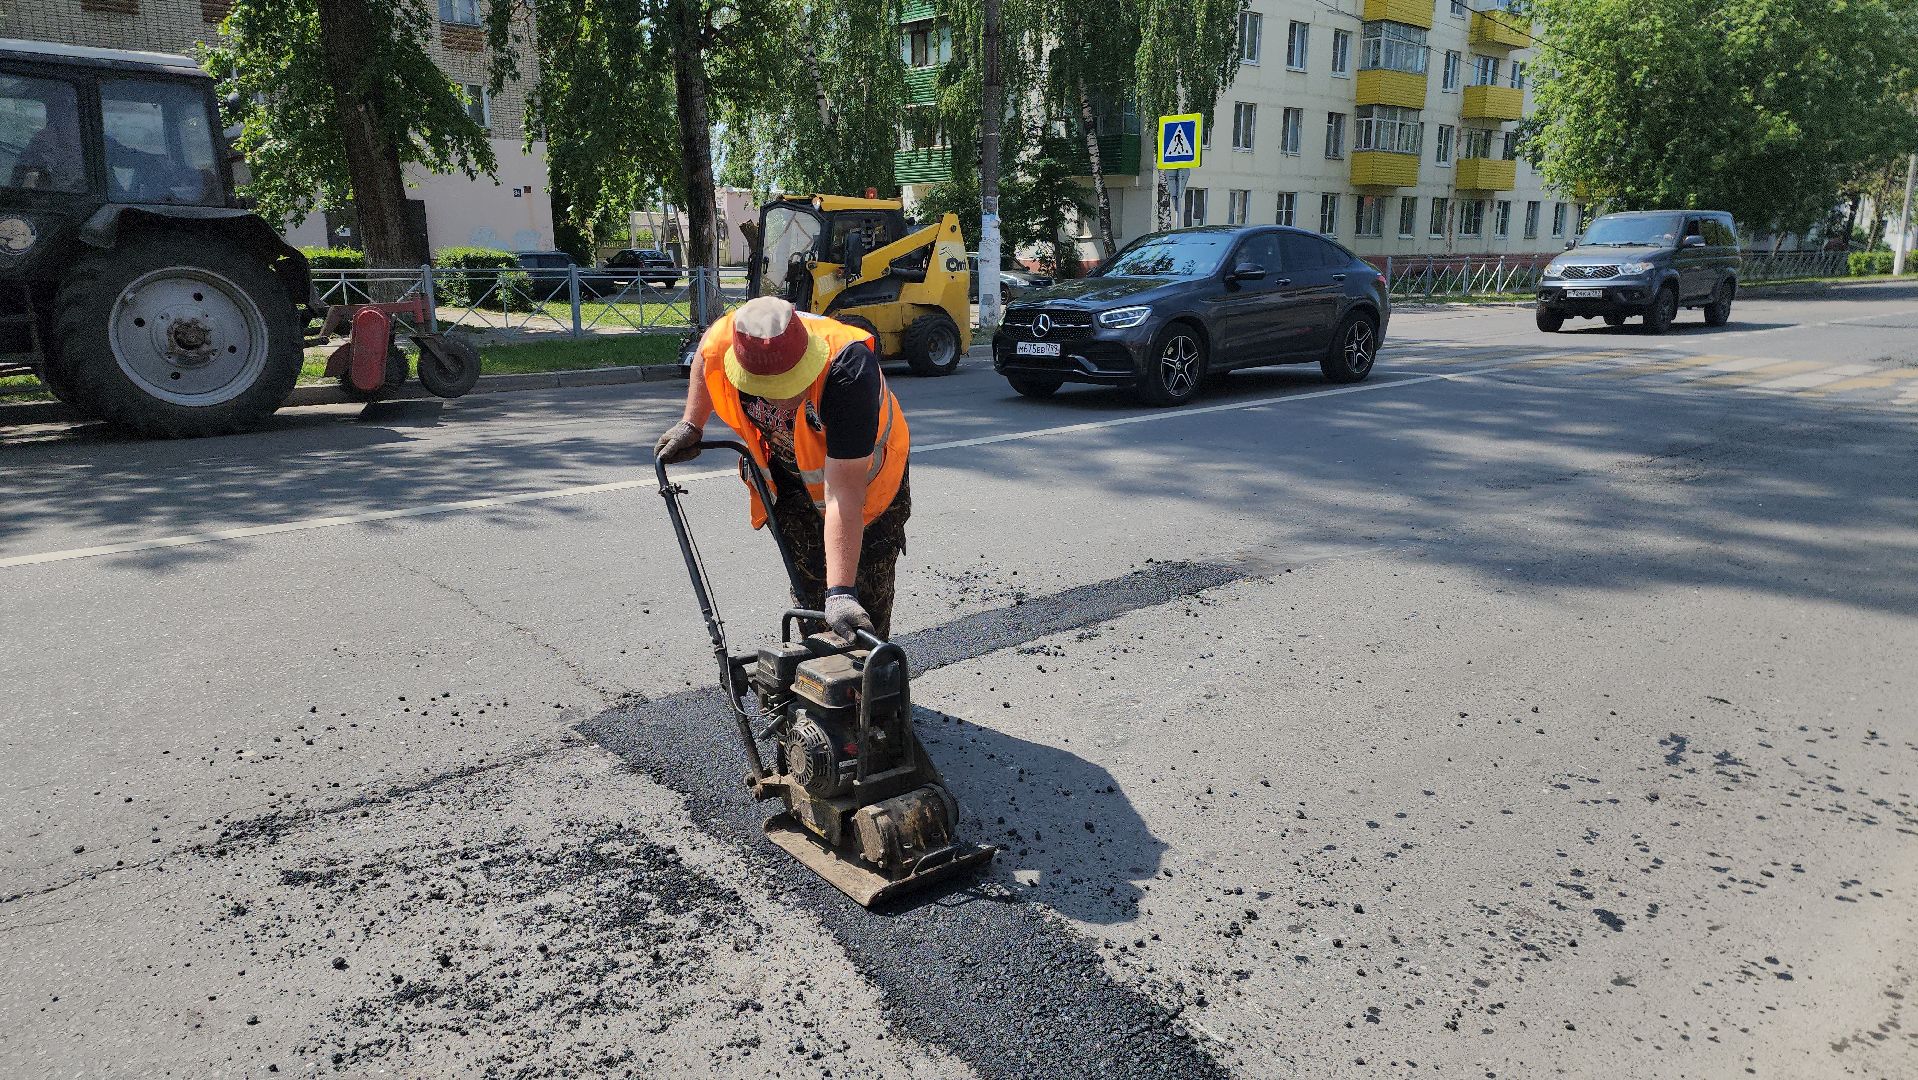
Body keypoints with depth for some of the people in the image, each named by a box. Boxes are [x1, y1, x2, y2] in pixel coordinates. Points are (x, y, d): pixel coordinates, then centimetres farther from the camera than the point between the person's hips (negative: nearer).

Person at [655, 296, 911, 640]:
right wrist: (691, 424, -2)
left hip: (864, 474, -3)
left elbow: (842, 492, -47)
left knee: (868, 600, -2)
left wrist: (840, 593, -50)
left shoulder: (848, 369, -44)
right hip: (789, 475, 4)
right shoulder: (721, 344, -31)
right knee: (809, 585, 6)